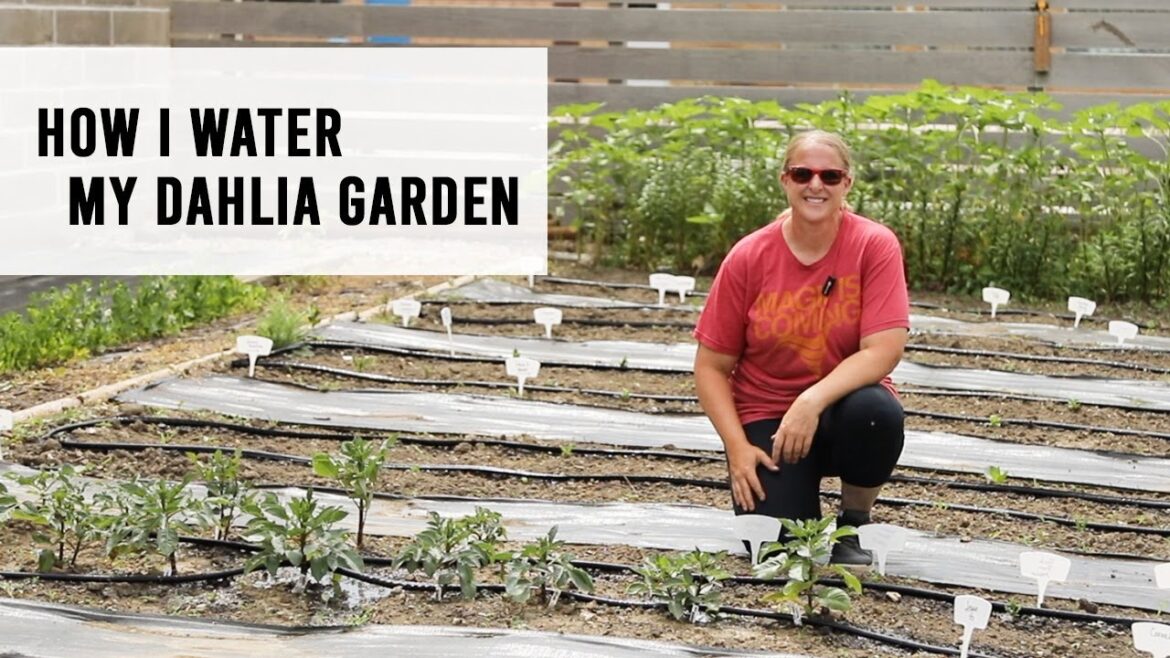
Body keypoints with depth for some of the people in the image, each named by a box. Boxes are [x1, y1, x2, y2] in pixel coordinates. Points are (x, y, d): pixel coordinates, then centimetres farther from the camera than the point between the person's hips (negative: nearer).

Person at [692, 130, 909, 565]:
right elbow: (711, 367, -4)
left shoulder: (875, 246, -11)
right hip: (766, 417, 0)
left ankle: (854, 525, -6)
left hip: (842, 405, 0)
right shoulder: (749, 258, -8)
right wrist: (738, 447, -16)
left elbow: (884, 350, -19)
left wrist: (813, 402, -31)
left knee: (877, 413, -36)